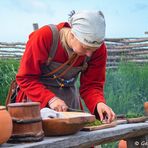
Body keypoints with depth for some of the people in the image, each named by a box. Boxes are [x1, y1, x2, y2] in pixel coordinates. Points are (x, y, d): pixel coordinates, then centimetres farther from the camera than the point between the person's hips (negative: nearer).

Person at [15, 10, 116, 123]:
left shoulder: (99, 48, -14)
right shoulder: (44, 37, -25)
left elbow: (91, 84, -7)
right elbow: (25, 78, -20)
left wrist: (99, 103, -29)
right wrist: (50, 98, -33)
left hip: (69, 96, 3)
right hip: (37, 97, -3)